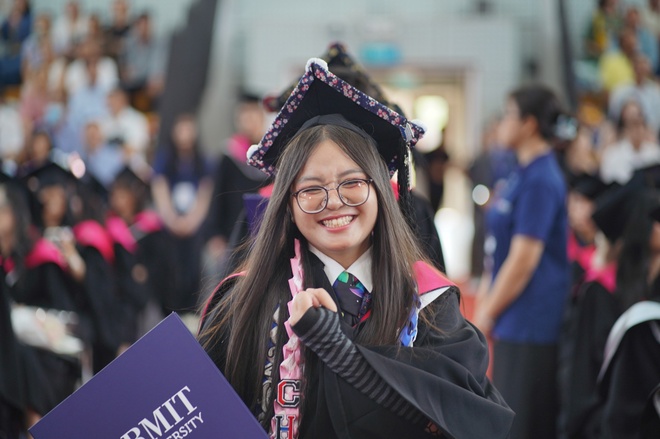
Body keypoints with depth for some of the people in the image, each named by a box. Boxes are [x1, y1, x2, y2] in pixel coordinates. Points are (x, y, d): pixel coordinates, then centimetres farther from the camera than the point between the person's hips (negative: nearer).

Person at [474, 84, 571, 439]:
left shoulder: (539, 181, -17)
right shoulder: (523, 173, 13)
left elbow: (524, 260, -19)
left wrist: (487, 314, -12)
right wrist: (487, 300, 17)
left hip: (531, 324, -10)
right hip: (517, 323, 10)